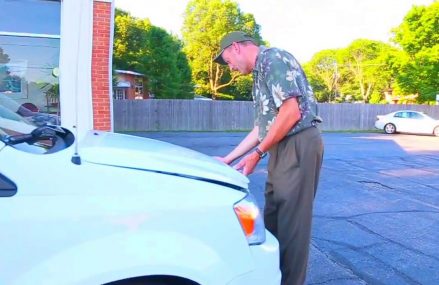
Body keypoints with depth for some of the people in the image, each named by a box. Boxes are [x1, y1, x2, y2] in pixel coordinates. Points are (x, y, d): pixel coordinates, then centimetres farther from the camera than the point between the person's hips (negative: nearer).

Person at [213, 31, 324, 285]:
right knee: (273, 217, 16)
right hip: (282, 148, 10)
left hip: (298, 145, -10)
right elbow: (263, 126, 20)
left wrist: (258, 154, -12)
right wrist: (228, 159, 18)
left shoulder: (273, 58, -8)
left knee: (292, 220, -2)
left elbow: (292, 112, -19)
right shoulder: (260, 73, 21)